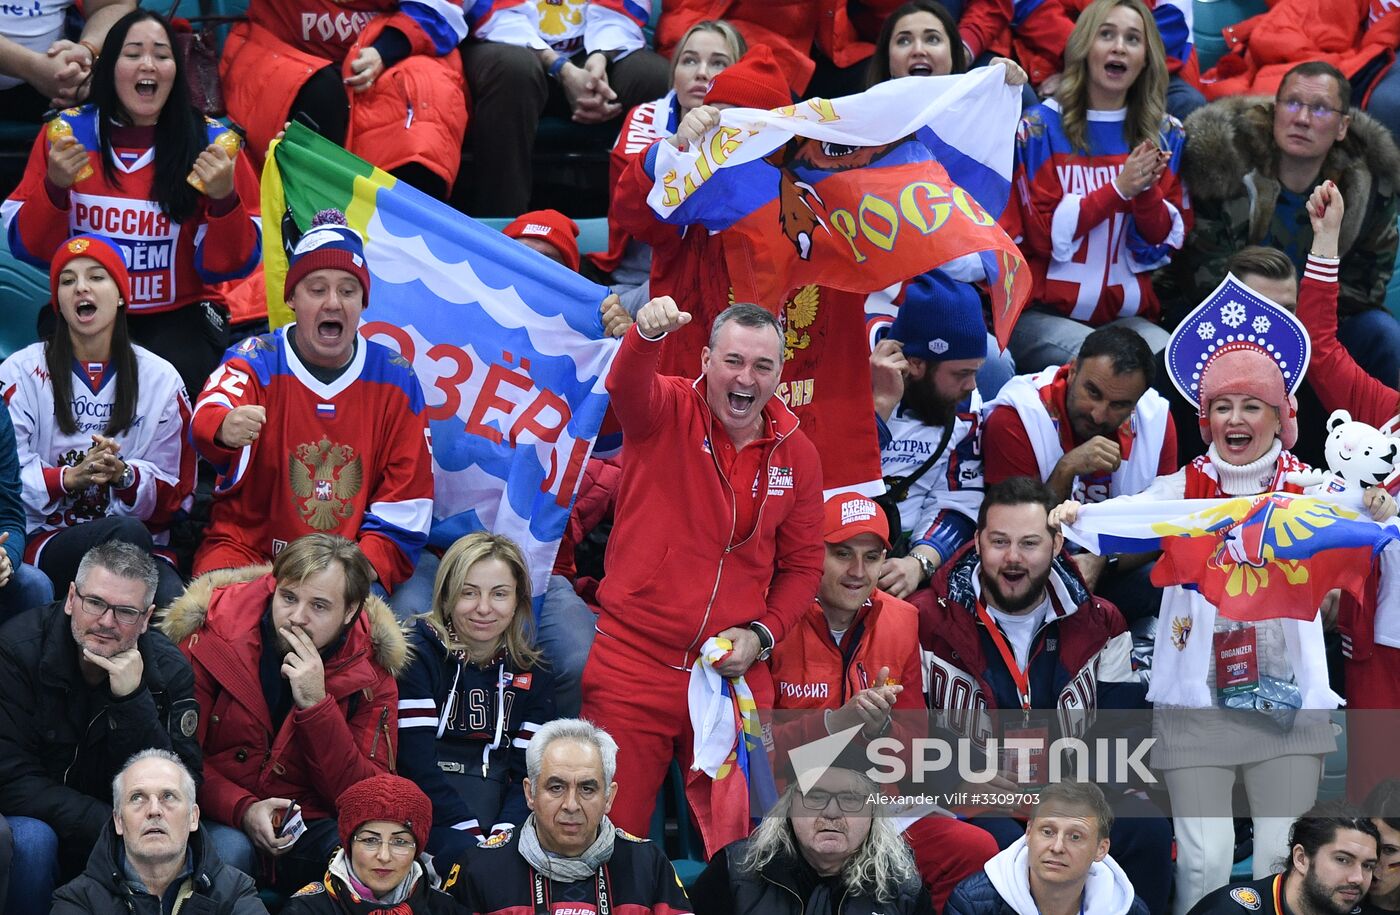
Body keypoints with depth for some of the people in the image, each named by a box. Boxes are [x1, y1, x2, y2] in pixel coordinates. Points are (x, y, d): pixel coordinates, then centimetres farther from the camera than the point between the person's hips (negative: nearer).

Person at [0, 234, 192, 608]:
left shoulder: (160, 378, 13)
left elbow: (174, 493, 9)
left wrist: (125, 476, -12)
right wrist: (70, 477, -21)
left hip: (141, 545, 1)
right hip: (46, 543, -1)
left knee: (177, 603, -35)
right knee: (127, 532, -36)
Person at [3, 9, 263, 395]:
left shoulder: (211, 142, -2)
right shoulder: (67, 133, 2)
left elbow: (233, 263, -1)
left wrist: (224, 200, -20)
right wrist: (54, 187, -15)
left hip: (180, 317, -1)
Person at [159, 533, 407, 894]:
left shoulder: (369, 671, -5)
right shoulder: (213, 637, -7)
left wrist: (316, 704, -23)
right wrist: (243, 810, -22)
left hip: (312, 825, 2)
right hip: (222, 819, -2)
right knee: (226, 849, -37)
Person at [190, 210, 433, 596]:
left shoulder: (395, 380, 6)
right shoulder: (255, 361, -1)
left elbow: (408, 495, 7)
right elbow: (209, 416, -24)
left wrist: (369, 562, -9)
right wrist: (224, 428, -50)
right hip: (247, 546, -1)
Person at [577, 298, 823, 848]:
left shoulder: (796, 454, 7)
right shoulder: (668, 414, -4)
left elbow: (802, 565, 14)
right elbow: (627, 387, -28)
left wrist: (760, 634, -3)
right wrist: (648, 333, -51)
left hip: (735, 674, 3)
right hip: (634, 661, -3)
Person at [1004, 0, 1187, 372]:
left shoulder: (1165, 134, 10)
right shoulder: (1041, 126, 0)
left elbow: (1166, 241, 7)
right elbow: (1044, 232, -5)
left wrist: (1147, 190, -14)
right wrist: (1119, 188, -16)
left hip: (1127, 316, 3)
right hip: (1043, 314, -3)